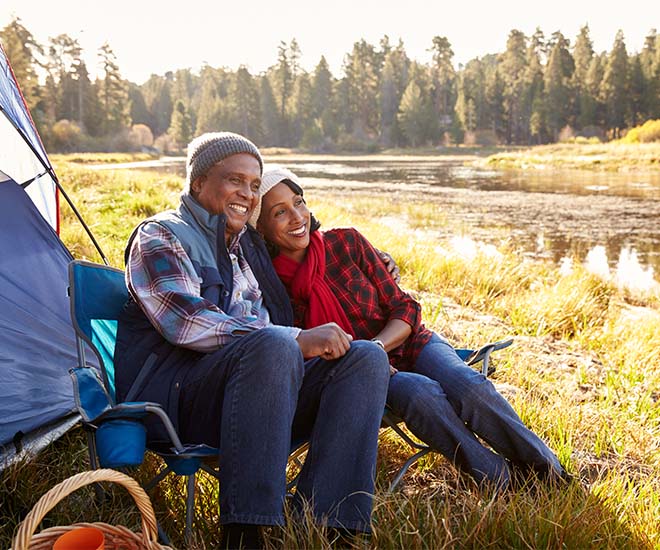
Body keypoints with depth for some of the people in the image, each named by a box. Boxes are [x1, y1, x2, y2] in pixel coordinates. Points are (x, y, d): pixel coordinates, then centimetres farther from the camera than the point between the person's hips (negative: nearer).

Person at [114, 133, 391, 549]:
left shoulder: (247, 246, 23)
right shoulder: (160, 237, 1)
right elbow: (188, 324, -15)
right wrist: (297, 341, -21)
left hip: (256, 392, 7)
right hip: (175, 396, -7)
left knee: (367, 357, -14)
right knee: (273, 346, -37)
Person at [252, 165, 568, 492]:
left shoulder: (346, 242, -7)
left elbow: (405, 309, -2)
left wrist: (375, 346, -22)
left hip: (409, 344, 2)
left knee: (467, 386, -29)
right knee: (420, 392, -35)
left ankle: (550, 473, -15)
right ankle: (503, 482, -24)